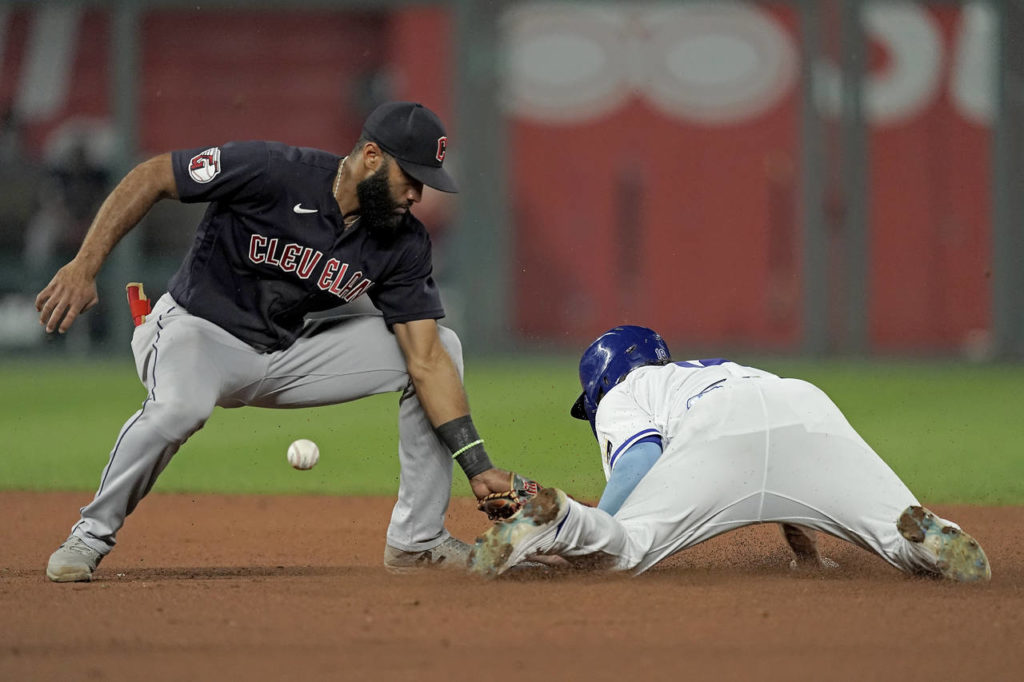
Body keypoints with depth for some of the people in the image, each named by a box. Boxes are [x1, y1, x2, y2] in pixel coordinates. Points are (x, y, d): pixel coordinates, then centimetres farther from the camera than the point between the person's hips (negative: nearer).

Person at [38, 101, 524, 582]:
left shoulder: (404, 244, -9)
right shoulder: (268, 171, -25)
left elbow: (427, 362, -10)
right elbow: (151, 178, -19)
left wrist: (477, 466, -19)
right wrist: (84, 266, -27)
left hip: (286, 355, 6)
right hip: (195, 328, -6)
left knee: (441, 345, -4)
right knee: (181, 406, -41)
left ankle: (417, 539, 3)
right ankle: (94, 533, -15)